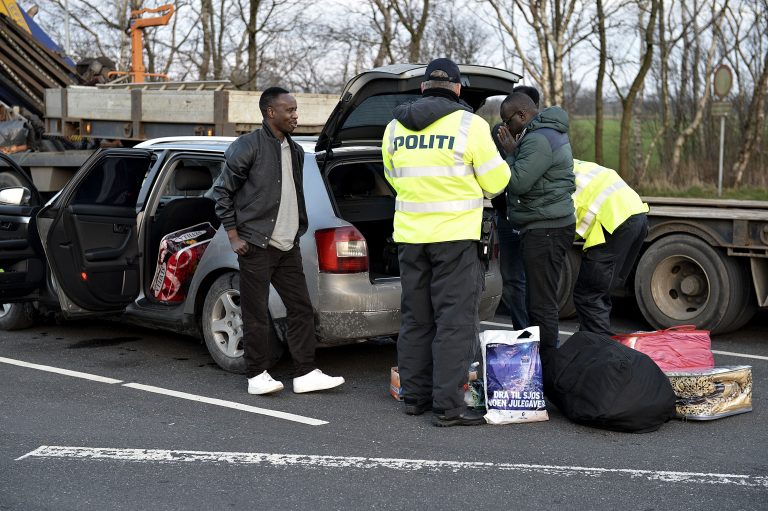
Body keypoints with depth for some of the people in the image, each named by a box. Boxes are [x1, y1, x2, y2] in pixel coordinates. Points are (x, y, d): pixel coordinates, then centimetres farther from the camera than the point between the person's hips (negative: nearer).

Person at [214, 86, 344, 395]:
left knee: (301, 309, 5)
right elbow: (223, 191, -5)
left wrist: (299, 230, 15)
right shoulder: (248, 147, -7)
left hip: (288, 246, 7)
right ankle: (257, 375, 9)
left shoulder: (295, 151, 15)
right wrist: (234, 236, -8)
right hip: (256, 246, -7)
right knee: (256, 315, -1)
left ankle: (306, 374, 9)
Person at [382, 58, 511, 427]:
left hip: (410, 235, 5)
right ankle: (448, 406, -4)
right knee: (455, 320, -2)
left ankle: (415, 396, 20)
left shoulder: (395, 128, 7)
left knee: (416, 317, 14)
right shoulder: (469, 125, -9)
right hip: (455, 234, -5)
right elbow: (496, 181, -4)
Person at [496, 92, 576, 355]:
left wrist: (510, 153, -8)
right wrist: (513, 151, 9)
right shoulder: (550, 133, 17)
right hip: (546, 227, 11)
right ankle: (542, 359, 22)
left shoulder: (539, 140, -17)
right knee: (539, 301, 16)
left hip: (545, 230, -11)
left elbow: (518, 183, -21)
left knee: (542, 305, -8)